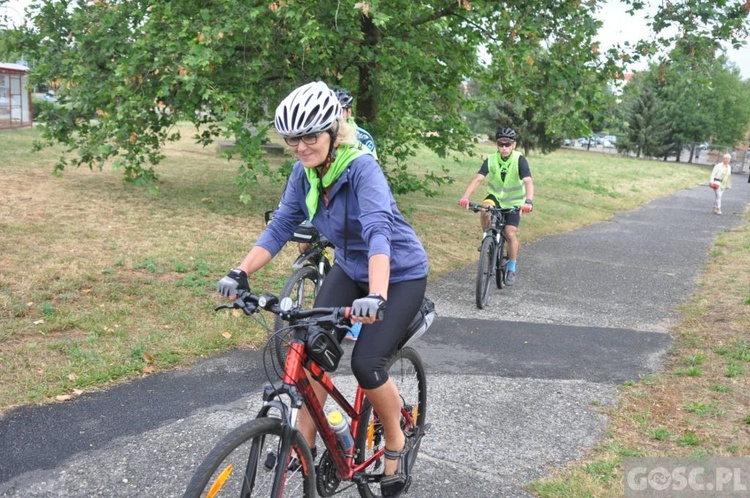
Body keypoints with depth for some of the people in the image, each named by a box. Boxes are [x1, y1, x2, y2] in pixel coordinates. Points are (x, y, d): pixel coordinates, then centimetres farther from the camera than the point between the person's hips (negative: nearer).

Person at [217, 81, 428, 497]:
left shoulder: (361, 167, -29)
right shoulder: (305, 172, -9)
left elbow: (379, 231, -42)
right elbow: (280, 227, -7)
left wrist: (375, 296, -55)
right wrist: (241, 272, -19)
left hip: (399, 274, -6)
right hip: (349, 269, 6)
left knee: (366, 363, -16)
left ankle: (396, 445, 11)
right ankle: (303, 444, 10)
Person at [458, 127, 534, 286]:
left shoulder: (519, 160, -23)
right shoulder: (491, 160, -17)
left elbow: (528, 182, -33)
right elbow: (478, 179, -26)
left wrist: (528, 201, -51)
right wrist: (465, 197, -42)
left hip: (514, 201, -1)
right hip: (495, 196, 2)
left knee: (510, 234, -10)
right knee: (485, 212, -32)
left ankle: (511, 269, 10)